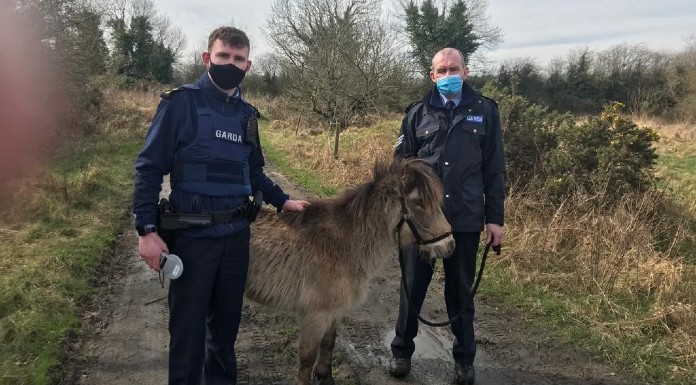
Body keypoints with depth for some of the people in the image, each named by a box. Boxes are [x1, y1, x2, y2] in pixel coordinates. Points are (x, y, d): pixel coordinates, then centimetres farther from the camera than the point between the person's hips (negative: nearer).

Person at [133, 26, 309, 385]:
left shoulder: (247, 114, 8)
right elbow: (149, 167, -10)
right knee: (188, 324, 8)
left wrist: (282, 200, 8)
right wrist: (146, 229, -15)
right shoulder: (181, 102, -8)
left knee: (227, 319, 18)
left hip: (236, 235, 5)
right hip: (192, 236, -5)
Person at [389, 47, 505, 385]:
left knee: (460, 292, 13)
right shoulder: (418, 113, 3)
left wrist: (495, 218, 0)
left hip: (465, 220, 0)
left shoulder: (485, 112, 2)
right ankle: (402, 350, 30)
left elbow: (494, 170, 3)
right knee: (412, 288, 11)